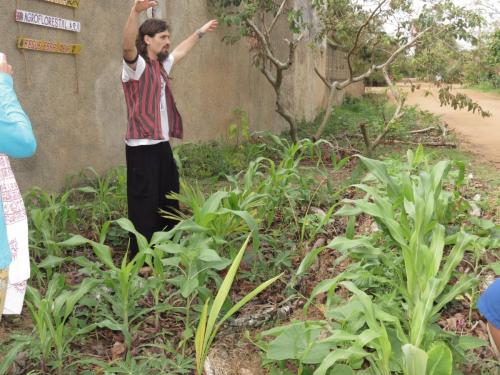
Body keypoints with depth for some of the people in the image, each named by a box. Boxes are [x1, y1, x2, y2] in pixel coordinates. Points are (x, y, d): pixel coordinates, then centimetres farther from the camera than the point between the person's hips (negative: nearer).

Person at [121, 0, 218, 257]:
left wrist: (200, 32, 44)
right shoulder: (136, 65, -10)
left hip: (162, 144, 9)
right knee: (144, 204, -4)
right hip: (142, 147, -9)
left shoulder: (161, 65, 15)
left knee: (169, 202, 17)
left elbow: (181, 51, 35)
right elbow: (128, 46, -32)